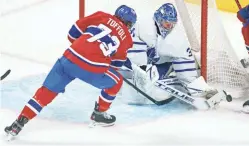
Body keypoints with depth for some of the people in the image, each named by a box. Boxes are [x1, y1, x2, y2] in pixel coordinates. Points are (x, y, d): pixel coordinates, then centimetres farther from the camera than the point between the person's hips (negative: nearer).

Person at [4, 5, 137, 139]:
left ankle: (18, 124, 10)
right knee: (116, 81, 27)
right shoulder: (126, 38, 18)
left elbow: (74, 33, 16)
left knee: (47, 91, 14)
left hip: (70, 59, 2)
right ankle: (99, 114, 35)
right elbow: (116, 64, 25)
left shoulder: (102, 16, 19)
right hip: (93, 71, -2)